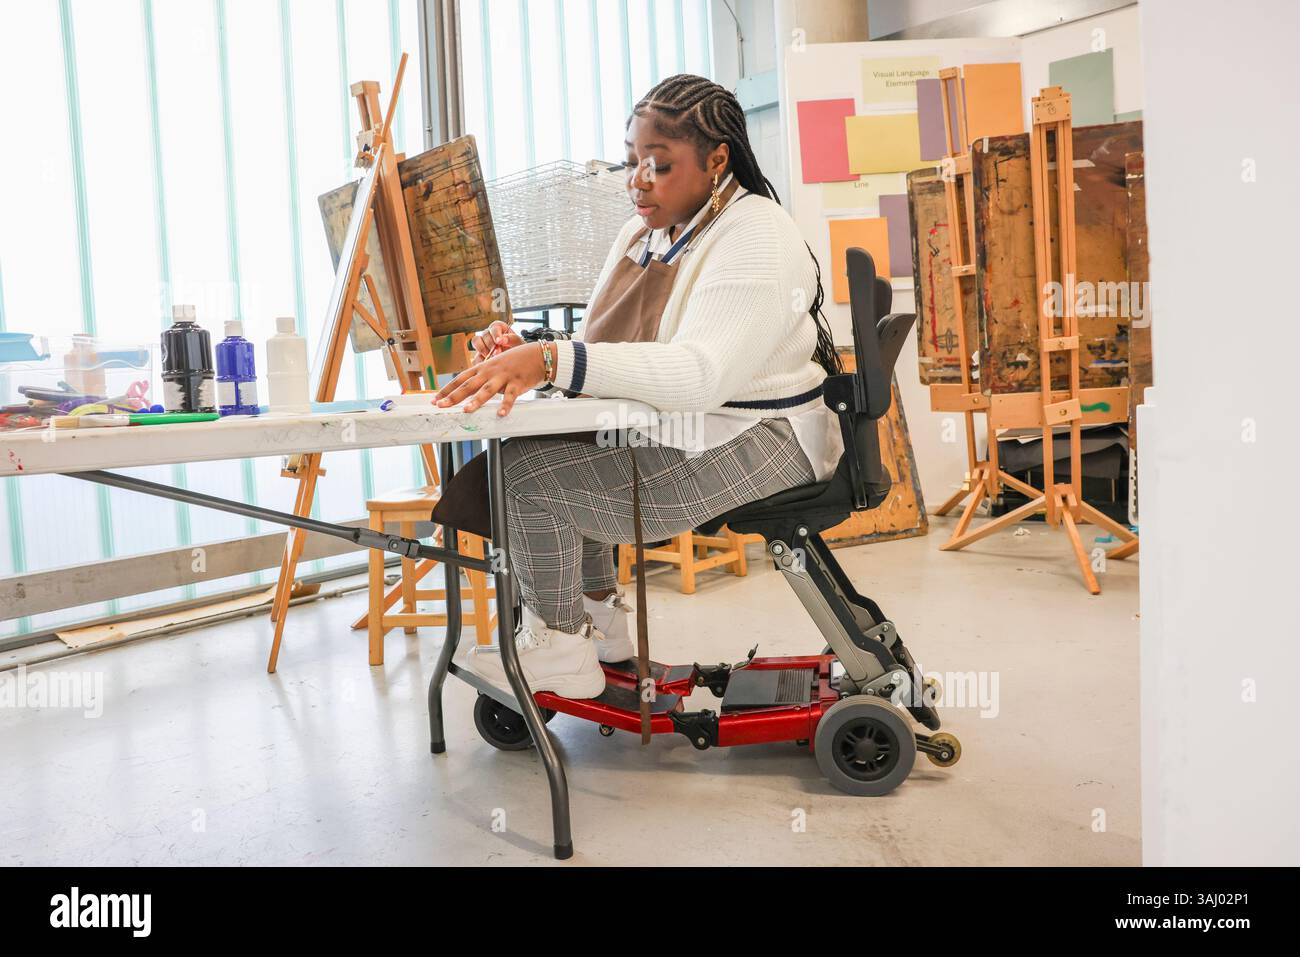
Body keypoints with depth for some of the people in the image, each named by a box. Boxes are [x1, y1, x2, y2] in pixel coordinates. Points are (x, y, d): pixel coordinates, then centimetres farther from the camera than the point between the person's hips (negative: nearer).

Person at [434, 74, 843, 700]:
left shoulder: (755, 241, -18)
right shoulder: (643, 233, 12)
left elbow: (701, 374, -34)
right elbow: (597, 353, 10)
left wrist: (550, 361, -42)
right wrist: (522, 354, -13)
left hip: (754, 447, -10)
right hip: (676, 432, 10)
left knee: (529, 472, -16)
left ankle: (560, 650, 5)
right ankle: (598, 615, 17)